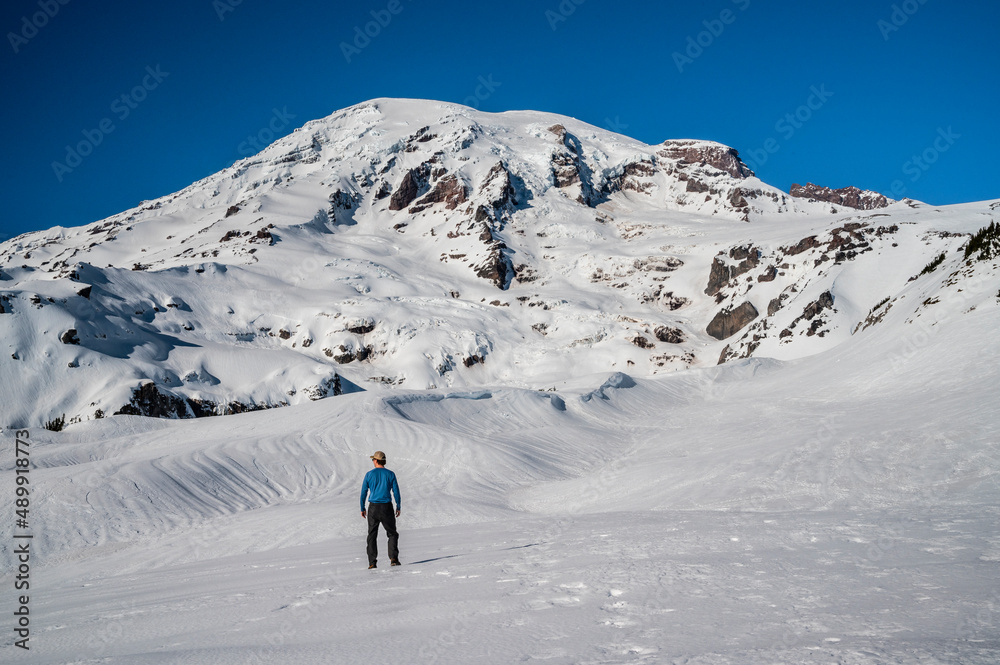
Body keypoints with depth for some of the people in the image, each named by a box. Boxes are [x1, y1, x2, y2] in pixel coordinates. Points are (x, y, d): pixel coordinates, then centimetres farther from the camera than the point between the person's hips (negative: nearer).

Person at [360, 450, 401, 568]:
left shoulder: (369, 474, -2)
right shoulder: (390, 474, -2)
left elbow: (363, 492, 1)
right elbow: (396, 492, -1)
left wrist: (362, 508, 10)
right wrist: (398, 507, 9)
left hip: (373, 508, 0)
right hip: (387, 507, 0)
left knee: (372, 535, 8)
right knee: (392, 534, 11)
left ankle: (372, 562, 3)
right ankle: (393, 558, -4)